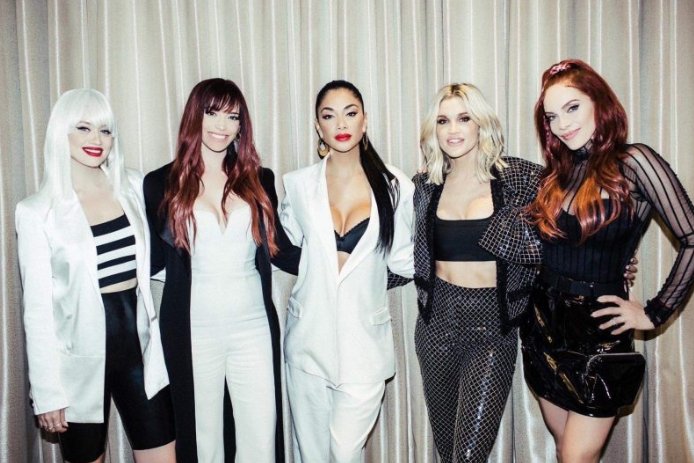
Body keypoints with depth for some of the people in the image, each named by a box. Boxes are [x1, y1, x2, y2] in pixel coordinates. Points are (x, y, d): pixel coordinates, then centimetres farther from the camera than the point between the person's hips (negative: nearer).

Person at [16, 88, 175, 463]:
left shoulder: (133, 186, 2)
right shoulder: (37, 211, -7)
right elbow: (37, 308, -6)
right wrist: (46, 391, -7)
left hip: (138, 342, 3)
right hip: (81, 356, -2)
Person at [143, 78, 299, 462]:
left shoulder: (259, 181, 6)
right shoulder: (162, 184, 1)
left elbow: (280, 251, 8)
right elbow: (153, 258, 3)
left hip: (254, 327, 1)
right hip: (193, 331, -1)